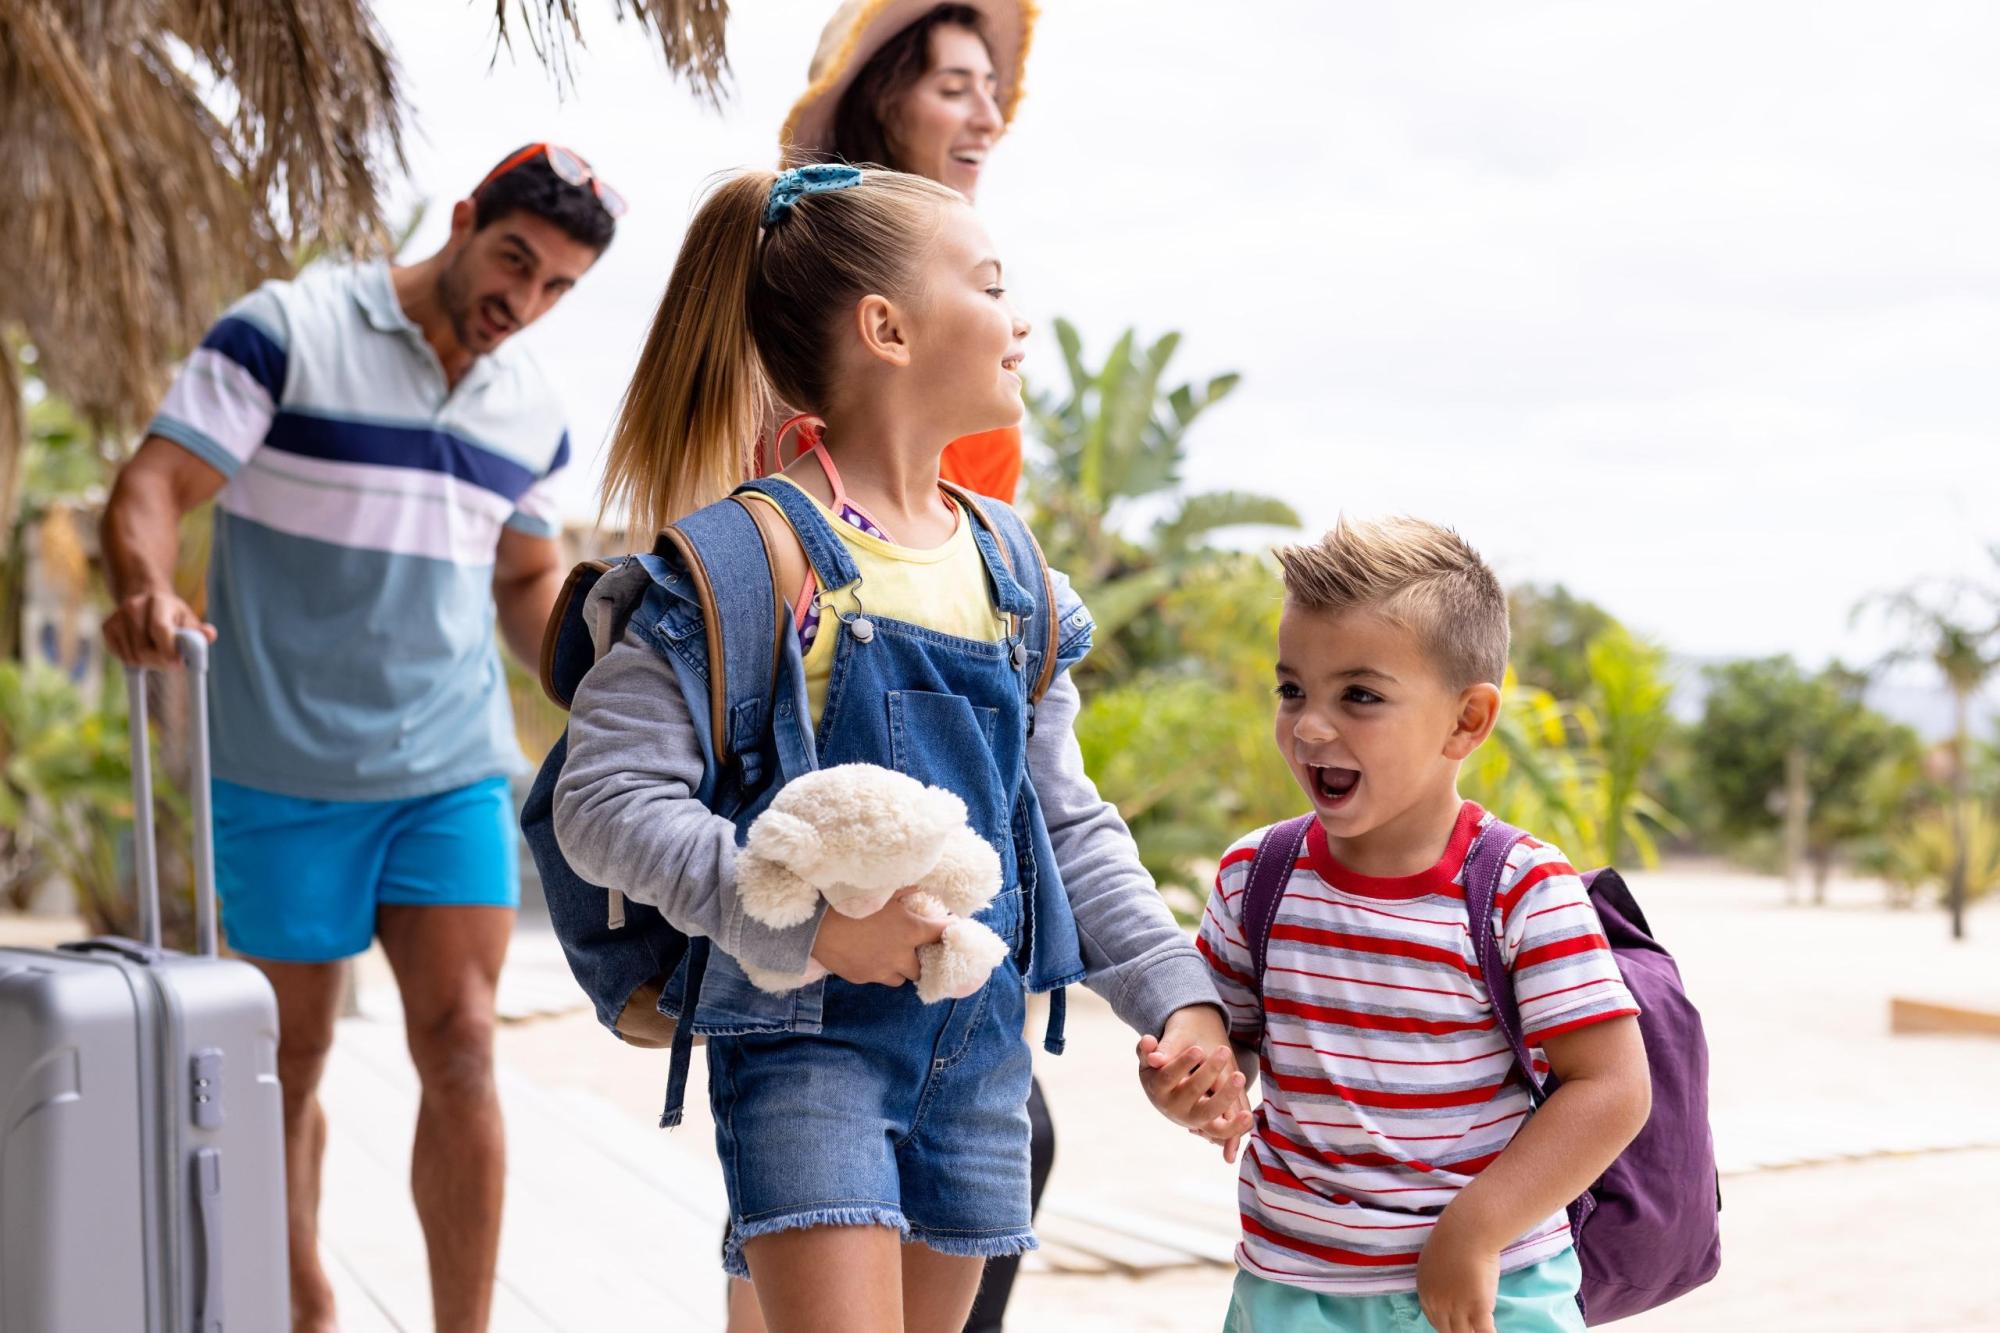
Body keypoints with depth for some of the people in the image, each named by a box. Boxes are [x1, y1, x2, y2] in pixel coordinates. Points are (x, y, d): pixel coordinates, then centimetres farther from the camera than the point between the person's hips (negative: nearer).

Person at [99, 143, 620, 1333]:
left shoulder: (533, 409, 9)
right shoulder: (289, 331, -7)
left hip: (455, 769, 4)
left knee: (462, 1048, -4)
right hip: (288, 772, -3)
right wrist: (146, 590, -33)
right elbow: (155, 485, -12)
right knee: (291, 1056, 10)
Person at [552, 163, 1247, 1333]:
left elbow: (1069, 821, 13)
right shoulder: (762, 552, -13)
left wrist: (1178, 992, 3)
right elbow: (606, 799, -19)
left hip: (979, 1045, 7)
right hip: (810, 1038, -7)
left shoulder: (1003, 563, 8)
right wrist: (802, 920, -28)